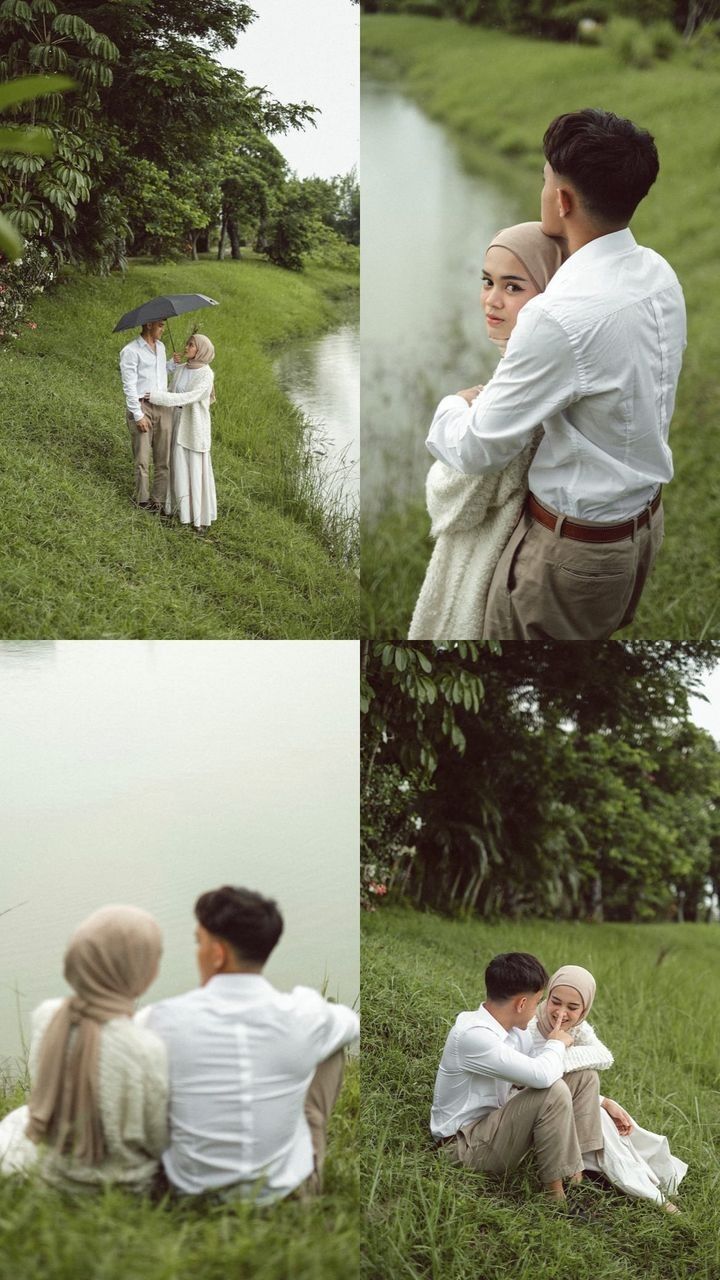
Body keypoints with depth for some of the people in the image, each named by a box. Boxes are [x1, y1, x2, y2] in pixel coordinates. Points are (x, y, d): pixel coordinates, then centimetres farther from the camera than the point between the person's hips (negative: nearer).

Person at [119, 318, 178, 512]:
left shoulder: (160, 347, 14)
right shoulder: (131, 351, -9)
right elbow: (129, 386, -11)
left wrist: (172, 363, 7)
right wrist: (138, 415, -15)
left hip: (162, 407, 6)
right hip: (141, 408, -6)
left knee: (164, 458, 4)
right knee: (142, 458, 0)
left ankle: (159, 499, 11)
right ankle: (143, 500, 10)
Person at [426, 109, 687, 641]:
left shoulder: (561, 315, -31)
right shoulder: (659, 273, -4)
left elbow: (477, 450, -22)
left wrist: (452, 407, 1)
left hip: (574, 545, -8)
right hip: (646, 517, 8)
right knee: (601, 637, 26)